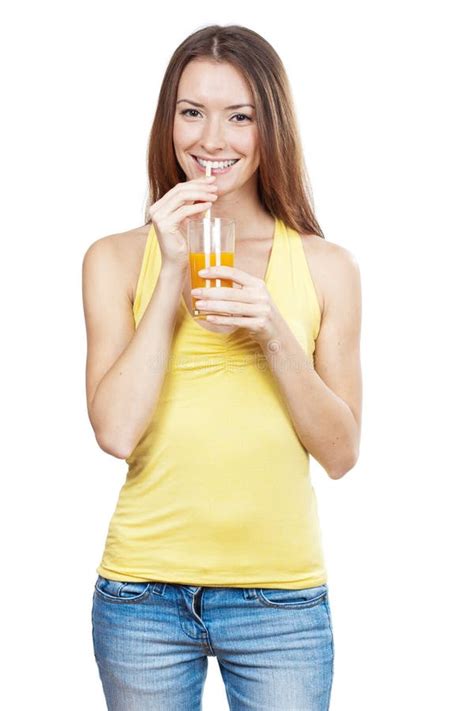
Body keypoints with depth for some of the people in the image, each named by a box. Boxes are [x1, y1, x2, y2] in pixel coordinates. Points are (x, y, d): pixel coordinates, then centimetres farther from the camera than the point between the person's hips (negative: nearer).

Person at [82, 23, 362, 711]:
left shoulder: (327, 267, 2)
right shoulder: (116, 259, 1)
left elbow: (341, 453, 0)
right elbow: (116, 431, -10)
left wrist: (275, 335, -14)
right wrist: (173, 274, -12)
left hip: (282, 597, 0)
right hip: (142, 593, 0)